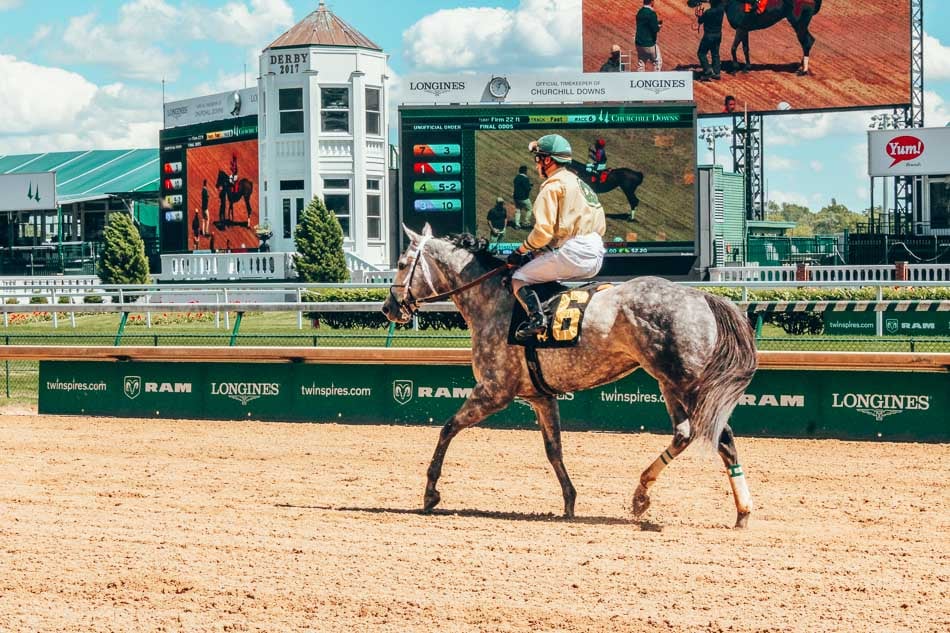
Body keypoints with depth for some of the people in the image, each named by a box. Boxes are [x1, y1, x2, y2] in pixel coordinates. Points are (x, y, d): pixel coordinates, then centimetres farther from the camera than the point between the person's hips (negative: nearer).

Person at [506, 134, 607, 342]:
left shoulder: (552, 185, -4)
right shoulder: (581, 184, 24)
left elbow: (544, 230, -14)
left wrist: (520, 251, 1)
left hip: (572, 253, -9)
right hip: (596, 257, 9)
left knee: (519, 278, -1)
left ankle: (536, 317, -24)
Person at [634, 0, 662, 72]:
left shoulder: (640, 12, 9)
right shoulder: (651, 13, -17)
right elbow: (655, 29, -18)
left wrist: (656, 22, 16)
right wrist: (659, 26, 3)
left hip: (639, 43, 7)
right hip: (649, 44, -7)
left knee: (641, 64, 10)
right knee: (658, 62, 4)